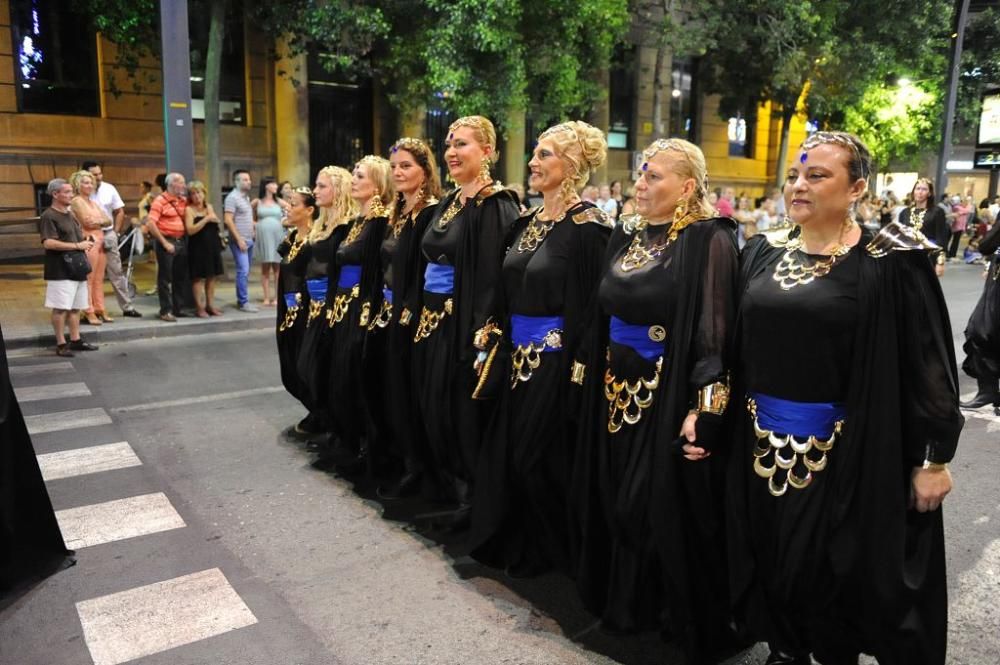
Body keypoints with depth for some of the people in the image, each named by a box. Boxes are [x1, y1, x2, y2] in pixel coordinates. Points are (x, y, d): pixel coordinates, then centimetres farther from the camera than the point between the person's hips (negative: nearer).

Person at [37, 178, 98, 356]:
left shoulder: (69, 215, 17)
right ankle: (61, 344, 1)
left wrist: (85, 243, 6)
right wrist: (77, 245, -20)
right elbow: (48, 243, -22)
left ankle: (75, 340, 18)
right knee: (61, 307, -5)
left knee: (75, 307, 11)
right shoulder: (48, 216, -11)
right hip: (60, 270, -8)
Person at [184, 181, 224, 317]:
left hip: (212, 245, 6)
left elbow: (217, 222, 2)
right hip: (198, 247, -6)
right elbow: (190, 230, -16)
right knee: (198, 277, -2)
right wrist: (206, 219, -16)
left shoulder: (209, 207, 12)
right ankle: (199, 307, 2)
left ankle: (210, 305, 17)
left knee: (212, 276, 9)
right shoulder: (189, 209, -5)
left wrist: (209, 211, -7)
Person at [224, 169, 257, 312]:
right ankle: (243, 302, -7)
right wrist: (239, 239, -20)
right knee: (243, 271, -11)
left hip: (249, 240, 9)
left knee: (245, 271, 11)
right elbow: (228, 220, -18)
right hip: (239, 241, -9)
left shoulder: (246, 196, 15)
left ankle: (241, 299, 18)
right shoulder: (232, 197, -11)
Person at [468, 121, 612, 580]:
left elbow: (591, 307, -18)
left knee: (537, 457, 3)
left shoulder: (587, 225, -14)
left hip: (556, 362, -8)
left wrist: (579, 372, -20)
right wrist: (495, 344, 13)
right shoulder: (528, 221, 11)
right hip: (518, 355, 8)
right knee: (504, 452, 14)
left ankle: (548, 551, 26)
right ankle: (511, 542, 35)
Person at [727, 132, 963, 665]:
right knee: (773, 564, 17)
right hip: (762, 446, 5)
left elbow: (927, 363, -9)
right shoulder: (762, 253, 4)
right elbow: (733, 345, 9)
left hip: (847, 454, -4)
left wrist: (932, 458, -8)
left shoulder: (890, 263, -11)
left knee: (834, 573, 10)